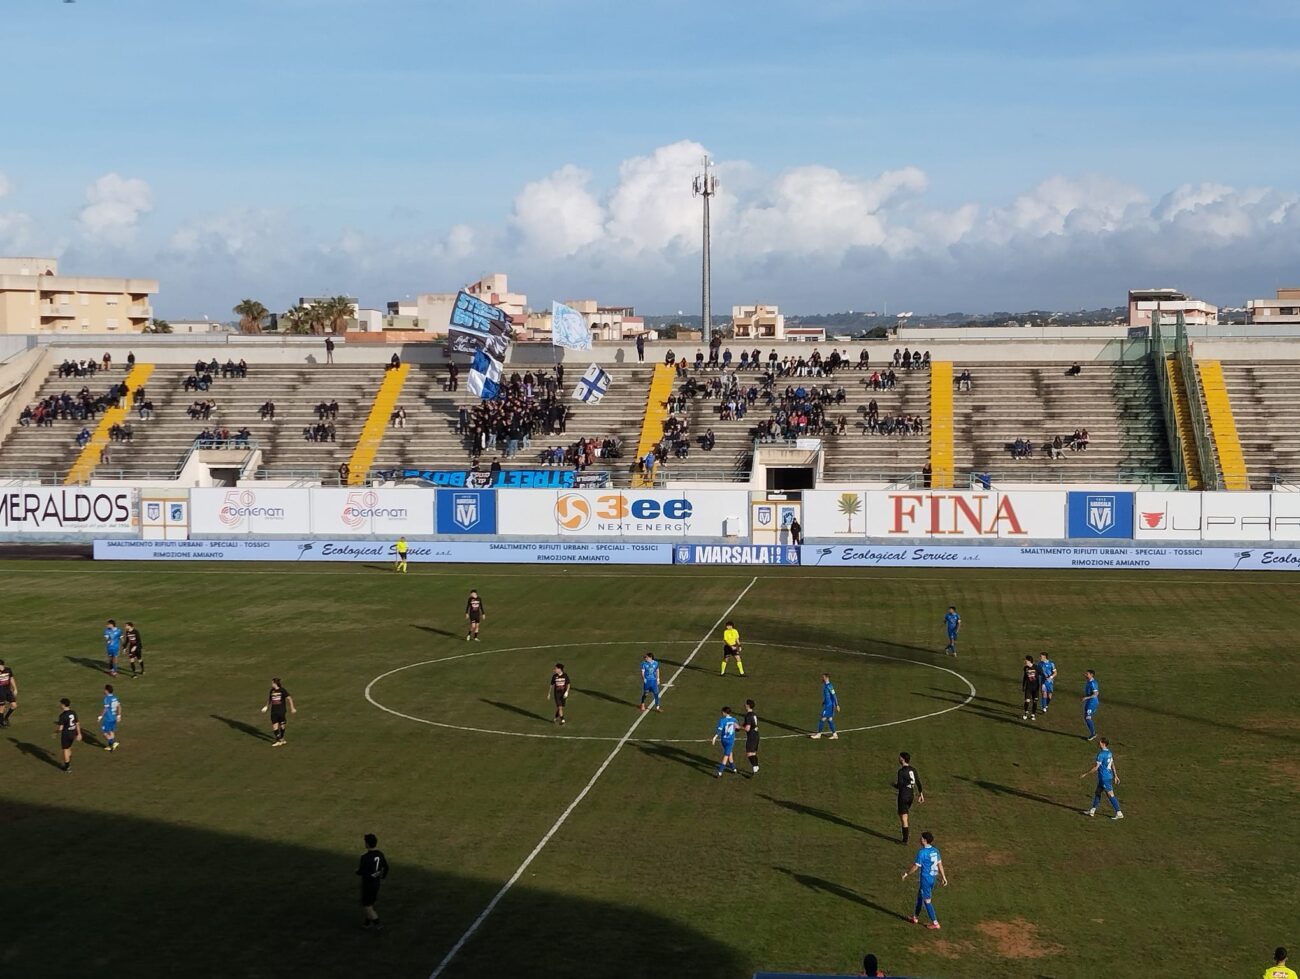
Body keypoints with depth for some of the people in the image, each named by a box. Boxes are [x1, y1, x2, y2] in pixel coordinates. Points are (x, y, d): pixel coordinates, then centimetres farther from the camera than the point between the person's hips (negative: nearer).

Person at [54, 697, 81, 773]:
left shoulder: (62, 715, -22)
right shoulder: (73, 713, -1)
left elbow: (60, 728, -22)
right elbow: (77, 724, 7)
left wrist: (56, 732, -2)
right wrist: (79, 734, 16)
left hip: (65, 735, -7)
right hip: (73, 734, 7)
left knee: (65, 750, 7)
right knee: (69, 748, 24)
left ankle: (67, 767, 15)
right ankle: (69, 763, 35)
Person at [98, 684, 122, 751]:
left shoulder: (107, 698, -19)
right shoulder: (115, 697, 5)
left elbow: (105, 709, -22)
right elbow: (119, 706, 11)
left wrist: (100, 716, -13)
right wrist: (119, 715, 20)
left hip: (108, 718, -8)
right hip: (114, 718, 8)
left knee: (105, 733, 2)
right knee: (111, 732, 17)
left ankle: (113, 742, -10)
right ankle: (110, 746, 22)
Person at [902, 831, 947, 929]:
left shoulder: (922, 852, -20)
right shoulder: (935, 850, 3)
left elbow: (915, 866, -16)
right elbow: (940, 864, 8)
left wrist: (906, 873, -2)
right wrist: (943, 877, 16)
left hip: (925, 879, -8)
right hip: (933, 878, 8)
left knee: (927, 901, 2)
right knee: (919, 896, 23)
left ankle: (935, 923, 4)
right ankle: (915, 917, 35)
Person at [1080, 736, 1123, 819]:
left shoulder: (1101, 754, -20)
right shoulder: (1109, 753, 8)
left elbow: (1096, 768, -20)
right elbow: (1112, 765, 16)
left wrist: (1085, 774, -13)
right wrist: (1115, 776, 24)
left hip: (1104, 777, -10)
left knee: (1111, 795, -4)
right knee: (1097, 792, 16)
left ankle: (1119, 813, -1)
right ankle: (1092, 811, 21)